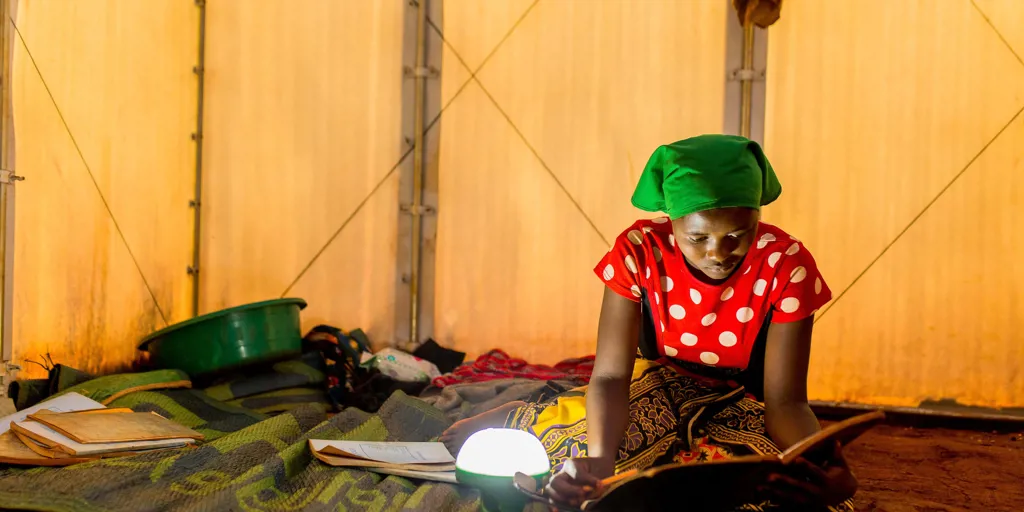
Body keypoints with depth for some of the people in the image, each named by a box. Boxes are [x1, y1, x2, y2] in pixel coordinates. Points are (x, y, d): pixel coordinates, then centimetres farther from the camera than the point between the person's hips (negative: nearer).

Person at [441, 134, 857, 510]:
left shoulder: (787, 265, -24)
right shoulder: (638, 252, -22)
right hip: (657, 385, 0)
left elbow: (785, 401, -22)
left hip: (740, 403, 1)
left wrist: (830, 467, -44)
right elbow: (610, 376, -25)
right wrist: (599, 458, -47)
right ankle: (518, 421, 0)